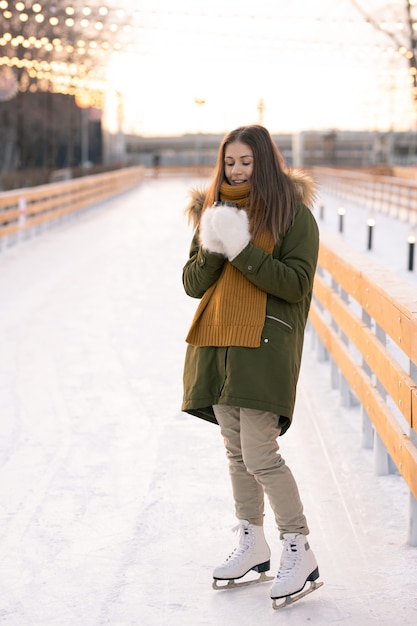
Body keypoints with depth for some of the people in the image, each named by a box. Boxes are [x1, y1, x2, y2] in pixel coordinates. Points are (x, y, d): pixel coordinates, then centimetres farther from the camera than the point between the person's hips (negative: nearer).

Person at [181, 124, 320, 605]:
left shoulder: (293, 214, -4)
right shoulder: (213, 211, 13)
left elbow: (297, 284, -13)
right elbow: (192, 284, 9)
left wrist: (243, 251, -19)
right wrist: (211, 251, -11)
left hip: (265, 344, -6)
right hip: (216, 343, 6)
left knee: (260, 454, -10)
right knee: (235, 451, 12)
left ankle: (299, 550, 2)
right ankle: (252, 542, 25)